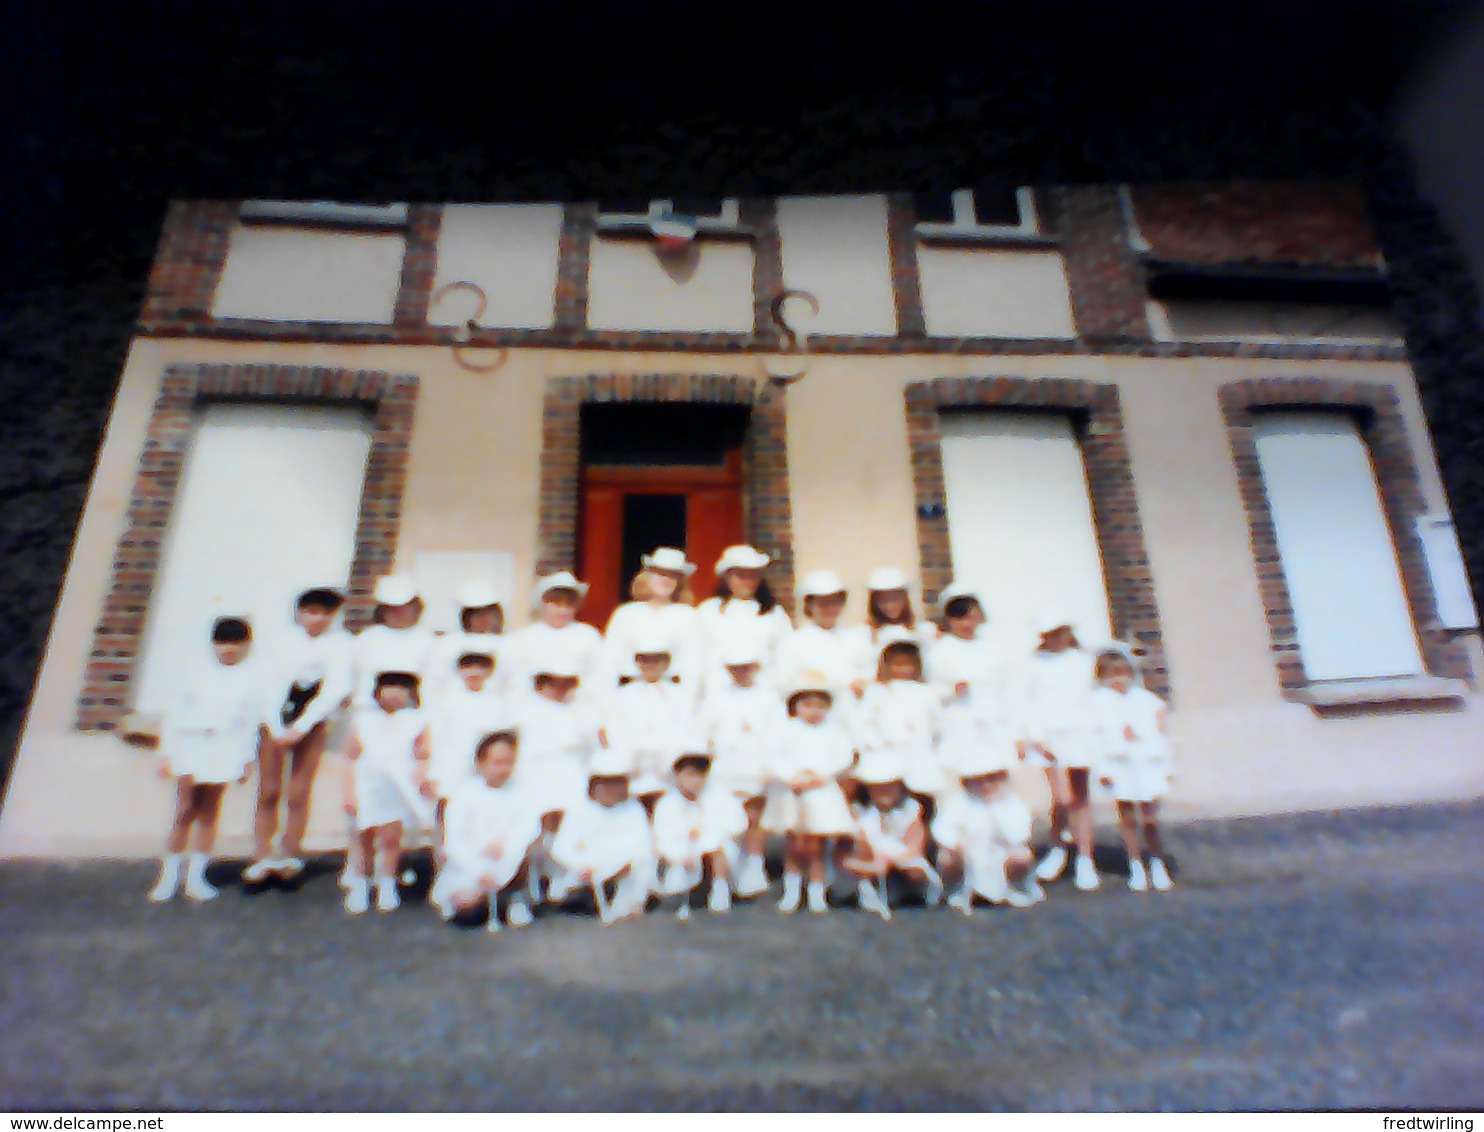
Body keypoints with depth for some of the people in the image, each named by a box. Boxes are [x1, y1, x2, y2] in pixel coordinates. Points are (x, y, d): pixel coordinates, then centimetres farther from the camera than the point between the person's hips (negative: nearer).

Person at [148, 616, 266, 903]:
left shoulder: (251, 679, 5)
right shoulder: (198, 675, 8)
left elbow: (252, 721, 5)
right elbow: (175, 712, 10)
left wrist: (246, 759, 4)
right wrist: (166, 753, 5)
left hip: (224, 750, 0)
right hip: (190, 745, 1)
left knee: (209, 813, 7)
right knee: (184, 812, 0)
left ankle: (196, 877, 18)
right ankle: (169, 877, 14)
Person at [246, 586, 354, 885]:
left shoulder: (342, 644, -4)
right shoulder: (284, 640, 3)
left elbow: (336, 690, -9)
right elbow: (272, 685, -1)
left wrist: (300, 727, -13)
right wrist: (277, 728, -11)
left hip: (314, 724, -2)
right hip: (275, 721, 2)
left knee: (299, 794, -1)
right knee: (268, 791, 1)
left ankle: (290, 855, 9)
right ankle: (261, 856, 8)